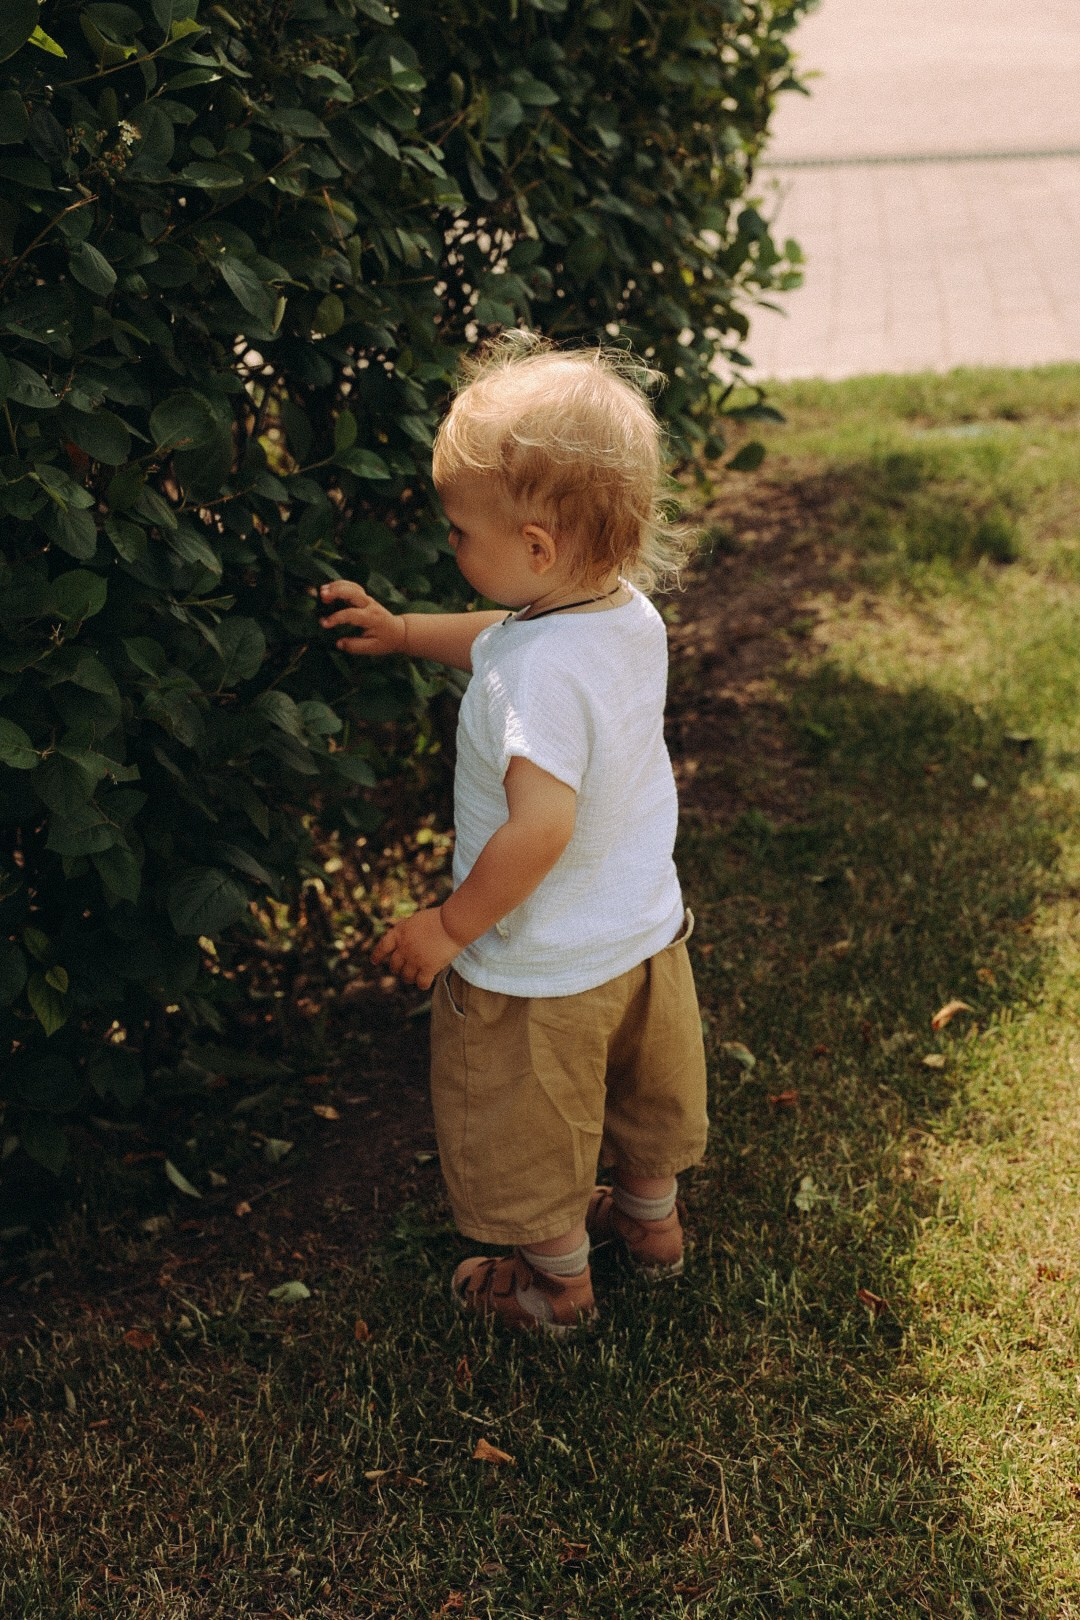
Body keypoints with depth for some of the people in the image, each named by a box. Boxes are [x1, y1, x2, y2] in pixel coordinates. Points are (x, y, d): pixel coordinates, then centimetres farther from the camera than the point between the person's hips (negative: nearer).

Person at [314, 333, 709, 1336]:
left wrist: (453, 925, -25)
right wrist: (403, 631, 16)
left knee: (530, 1137, 18)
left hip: (544, 970, -8)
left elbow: (540, 827, -38)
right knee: (643, 1092, 32)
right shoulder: (630, 614, -7)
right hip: (647, 932, 8)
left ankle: (559, 1283, 40)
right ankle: (652, 1219, 55)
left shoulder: (540, 675, -35)